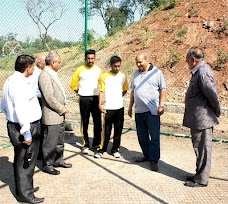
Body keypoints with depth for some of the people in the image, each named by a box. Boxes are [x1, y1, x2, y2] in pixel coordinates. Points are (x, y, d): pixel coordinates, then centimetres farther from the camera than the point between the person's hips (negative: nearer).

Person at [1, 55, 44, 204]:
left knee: (22, 160, 21)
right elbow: (20, 109, -28)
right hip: (25, 127, -10)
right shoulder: (20, 83, -21)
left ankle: (25, 187, 37)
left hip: (14, 124, 10)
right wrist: (26, 132, -25)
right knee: (25, 161, 3)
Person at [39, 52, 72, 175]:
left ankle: (58, 161, 34)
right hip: (52, 116, -10)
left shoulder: (53, 74, 12)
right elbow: (49, 98, -23)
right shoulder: (45, 76, -19)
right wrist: (62, 109, -13)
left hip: (60, 115, 10)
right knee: (50, 142, 3)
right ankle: (48, 165, 16)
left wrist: (62, 108, 9)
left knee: (60, 141, 20)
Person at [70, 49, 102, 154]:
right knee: (85, 123, 3)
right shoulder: (80, 70, -2)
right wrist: (79, 92, 5)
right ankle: (86, 145, 12)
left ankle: (96, 143, 17)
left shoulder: (98, 70, 5)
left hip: (96, 98, 2)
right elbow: (73, 84, 5)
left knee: (98, 122, 4)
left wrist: (100, 94, 6)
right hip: (84, 99, -2)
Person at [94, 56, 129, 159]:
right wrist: (100, 104, -14)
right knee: (106, 131, 1)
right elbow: (102, 91, -6)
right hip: (108, 108, -3)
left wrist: (118, 97, 8)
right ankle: (101, 149, 14)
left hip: (119, 107, 3)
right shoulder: (105, 76, -4)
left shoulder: (123, 76, 5)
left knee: (118, 130, 9)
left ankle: (115, 149, 22)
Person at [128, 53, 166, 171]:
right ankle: (146, 155, 29)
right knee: (142, 136, 13)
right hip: (139, 111, 6)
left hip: (152, 111, -6)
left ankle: (154, 160, 7)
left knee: (154, 137, -1)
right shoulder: (136, 74, 13)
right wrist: (130, 107, 17)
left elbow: (163, 90, -4)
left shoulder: (156, 72, -3)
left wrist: (161, 106, -12)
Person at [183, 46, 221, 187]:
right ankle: (200, 175, 33)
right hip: (198, 119, 10)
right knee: (200, 149, 19)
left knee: (202, 149, 2)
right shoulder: (199, 71, 11)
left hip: (202, 120, -10)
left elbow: (213, 95, -23)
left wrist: (217, 112, -8)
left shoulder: (203, 73, -21)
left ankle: (201, 180, 14)